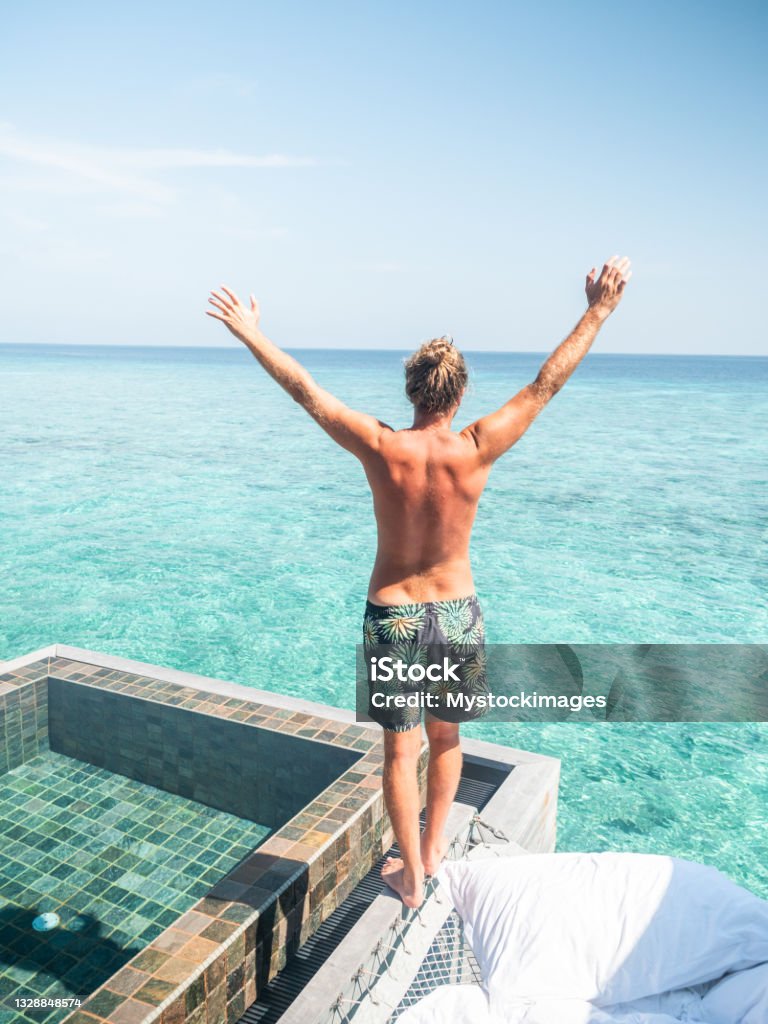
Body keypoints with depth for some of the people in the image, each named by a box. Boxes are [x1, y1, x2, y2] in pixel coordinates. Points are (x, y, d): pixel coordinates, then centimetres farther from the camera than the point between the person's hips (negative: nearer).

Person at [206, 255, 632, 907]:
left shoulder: (381, 448, -16)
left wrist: (249, 333, 3)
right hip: (458, 613, 1)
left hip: (393, 616, -1)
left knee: (401, 749, 13)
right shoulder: (476, 451, -15)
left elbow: (305, 389, -8)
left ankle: (411, 875, 28)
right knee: (445, 737, 24)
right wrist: (599, 312, 1)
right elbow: (547, 384, -7)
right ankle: (434, 847, 43)